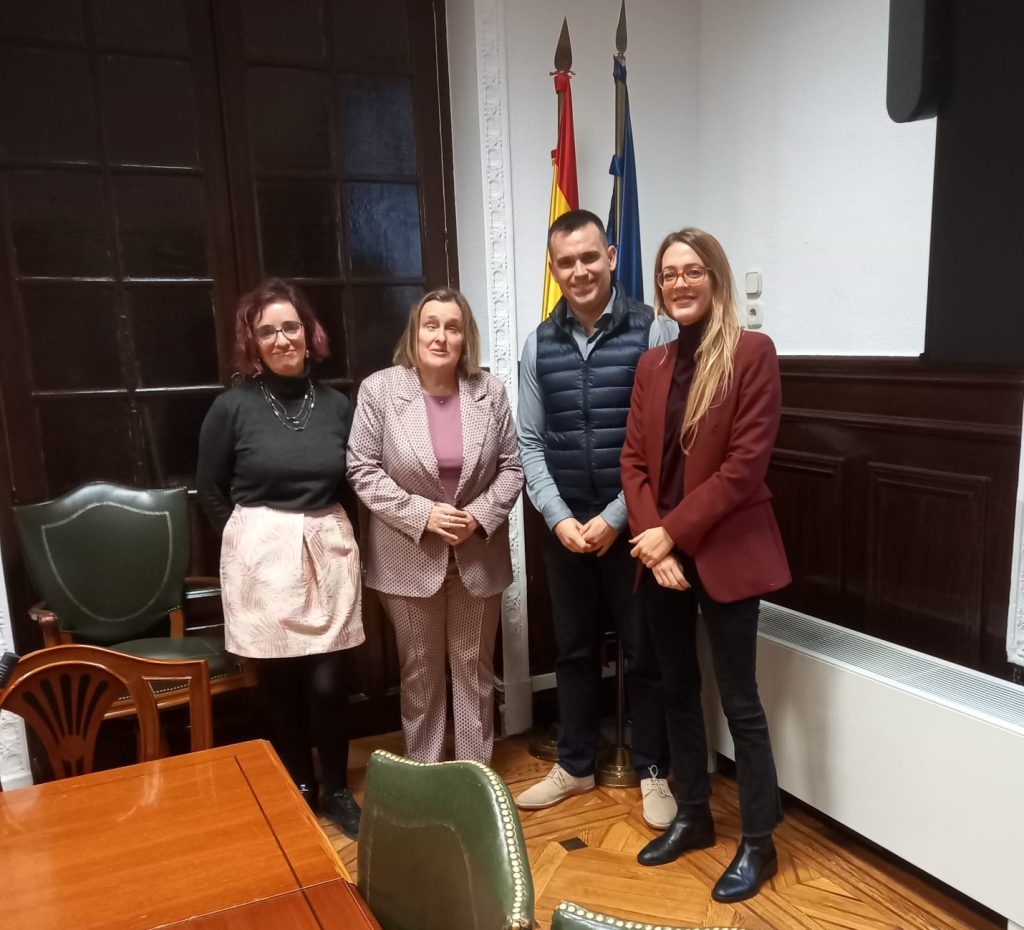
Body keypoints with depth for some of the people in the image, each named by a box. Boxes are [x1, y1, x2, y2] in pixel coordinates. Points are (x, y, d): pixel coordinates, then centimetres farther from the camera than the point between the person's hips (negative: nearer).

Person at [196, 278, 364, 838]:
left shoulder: (336, 406, 2)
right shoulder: (233, 407, -5)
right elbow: (210, 491, 5)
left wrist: (321, 530, 8)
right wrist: (253, 539, 5)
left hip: (328, 551, 2)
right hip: (261, 556, -1)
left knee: (326, 679, 1)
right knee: (280, 680, 8)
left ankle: (336, 790, 22)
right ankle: (297, 788, 29)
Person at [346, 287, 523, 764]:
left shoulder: (489, 390, -2)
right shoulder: (379, 389, -8)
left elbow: (511, 467, 1)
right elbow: (363, 470, -9)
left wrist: (479, 516, -14)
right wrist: (422, 514, -18)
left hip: (478, 556, 2)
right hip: (410, 558, -1)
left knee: (474, 668, 14)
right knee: (420, 671, 13)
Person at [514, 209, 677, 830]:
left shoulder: (653, 332, -8)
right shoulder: (540, 344, 4)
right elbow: (530, 442, 5)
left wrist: (615, 517, -14)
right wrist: (559, 518, -7)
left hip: (633, 524, -3)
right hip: (565, 528, 4)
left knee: (646, 652, 10)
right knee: (575, 649, 17)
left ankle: (654, 772, 29)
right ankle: (575, 765, 35)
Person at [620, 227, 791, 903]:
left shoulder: (752, 352, -8)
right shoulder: (652, 365, 9)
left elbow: (745, 463, -15)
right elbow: (634, 461, 5)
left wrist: (673, 532, -15)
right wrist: (652, 543, -8)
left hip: (724, 554, -5)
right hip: (660, 556, 6)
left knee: (739, 699, 5)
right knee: (679, 690, 16)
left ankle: (758, 843, 22)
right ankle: (693, 817, 34)